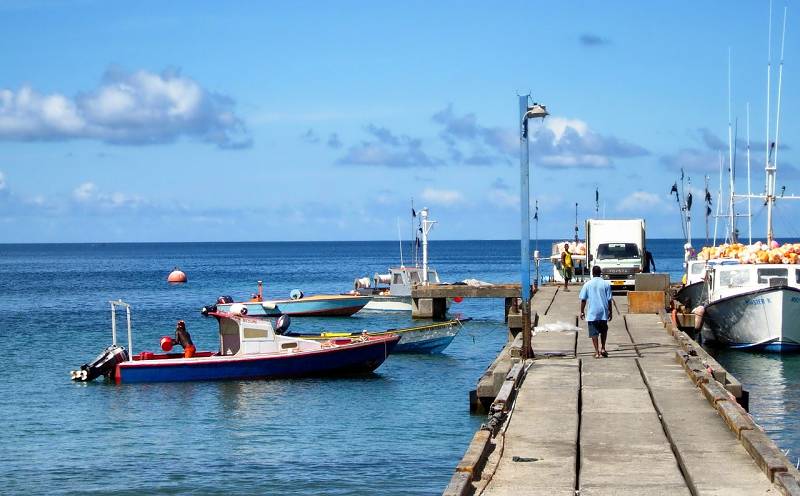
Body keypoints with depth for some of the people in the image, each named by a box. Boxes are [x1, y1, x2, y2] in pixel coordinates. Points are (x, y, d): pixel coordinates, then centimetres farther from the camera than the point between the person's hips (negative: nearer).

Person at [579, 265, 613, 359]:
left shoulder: (588, 284, -3)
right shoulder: (606, 284, -2)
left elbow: (583, 299, -2)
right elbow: (609, 300, -1)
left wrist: (582, 312, 8)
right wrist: (610, 312, 9)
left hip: (592, 313, -1)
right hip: (603, 312, 1)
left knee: (594, 333, 4)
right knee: (604, 331, 21)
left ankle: (597, 352, 1)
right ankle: (603, 348, 15)